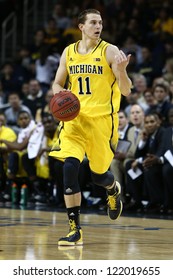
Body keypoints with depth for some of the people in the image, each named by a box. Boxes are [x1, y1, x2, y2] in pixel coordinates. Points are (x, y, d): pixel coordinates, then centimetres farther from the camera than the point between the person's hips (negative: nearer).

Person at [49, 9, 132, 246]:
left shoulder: (110, 52, -5)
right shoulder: (69, 53, 6)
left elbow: (126, 91, -8)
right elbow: (57, 84, 16)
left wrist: (121, 70, -29)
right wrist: (60, 96, -7)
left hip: (102, 119, -2)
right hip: (75, 118, 2)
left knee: (99, 175, 7)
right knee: (70, 167, -16)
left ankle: (114, 190, 47)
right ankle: (75, 230, -10)